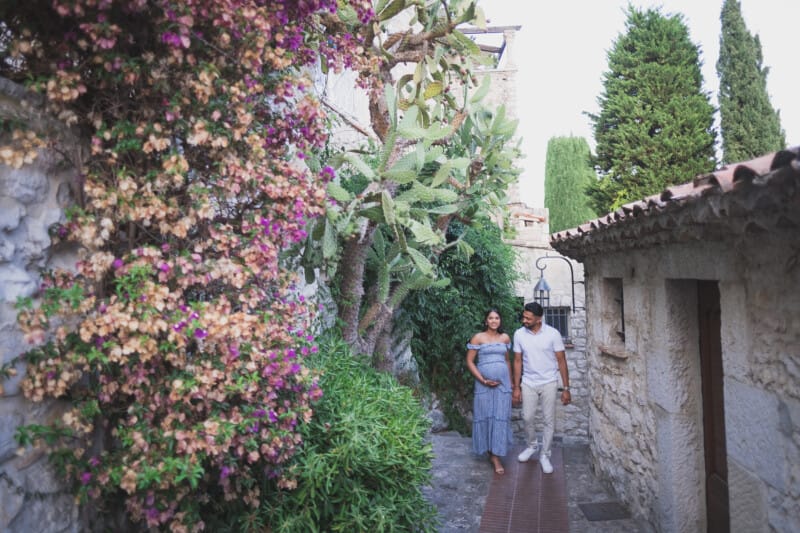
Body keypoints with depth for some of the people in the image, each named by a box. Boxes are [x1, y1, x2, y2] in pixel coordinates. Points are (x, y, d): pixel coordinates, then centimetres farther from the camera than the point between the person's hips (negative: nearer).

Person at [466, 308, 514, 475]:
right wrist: (483, 380, -13)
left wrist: (510, 381, 17)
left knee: (500, 417, 1)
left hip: (502, 383, 3)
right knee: (485, 416, 6)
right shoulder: (478, 337, -5)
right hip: (484, 384, -2)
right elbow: (469, 362, -7)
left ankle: (496, 456, 7)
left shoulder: (505, 338, 6)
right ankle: (488, 449, 25)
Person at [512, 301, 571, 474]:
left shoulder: (553, 334, -14)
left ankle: (544, 455, 20)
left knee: (549, 420, 4)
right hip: (528, 383, 2)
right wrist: (516, 387, 0)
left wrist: (566, 388, -9)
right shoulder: (519, 334, -7)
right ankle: (532, 446, 34)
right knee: (527, 417, 7)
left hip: (549, 383, -2)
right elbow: (518, 361, 1)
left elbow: (561, 361, -8)